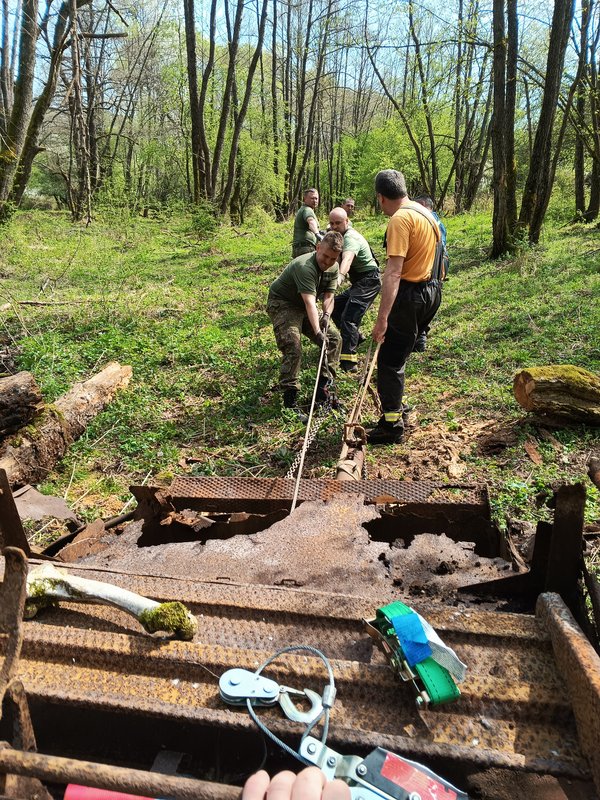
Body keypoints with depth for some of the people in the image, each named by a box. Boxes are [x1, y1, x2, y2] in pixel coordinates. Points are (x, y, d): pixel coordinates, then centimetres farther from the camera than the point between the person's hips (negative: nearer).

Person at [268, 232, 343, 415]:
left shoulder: (333, 268, -4)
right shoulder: (305, 267, -32)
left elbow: (328, 296, -3)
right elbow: (310, 302, -41)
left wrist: (326, 315, -24)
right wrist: (317, 332, -49)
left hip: (303, 307, 8)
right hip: (282, 304, -8)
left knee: (334, 339, 1)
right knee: (293, 348, -25)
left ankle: (323, 390, 7)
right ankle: (289, 398, -17)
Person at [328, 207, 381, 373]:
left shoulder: (350, 237, -21)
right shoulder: (340, 234, 14)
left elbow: (348, 258, -42)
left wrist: (340, 275, -60)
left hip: (368, 280, -11)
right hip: (360, 281, 11)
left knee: (348, 318, -22)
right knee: (335, 306, 16)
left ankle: (349, 362, -29)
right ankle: (355, 337, 32)